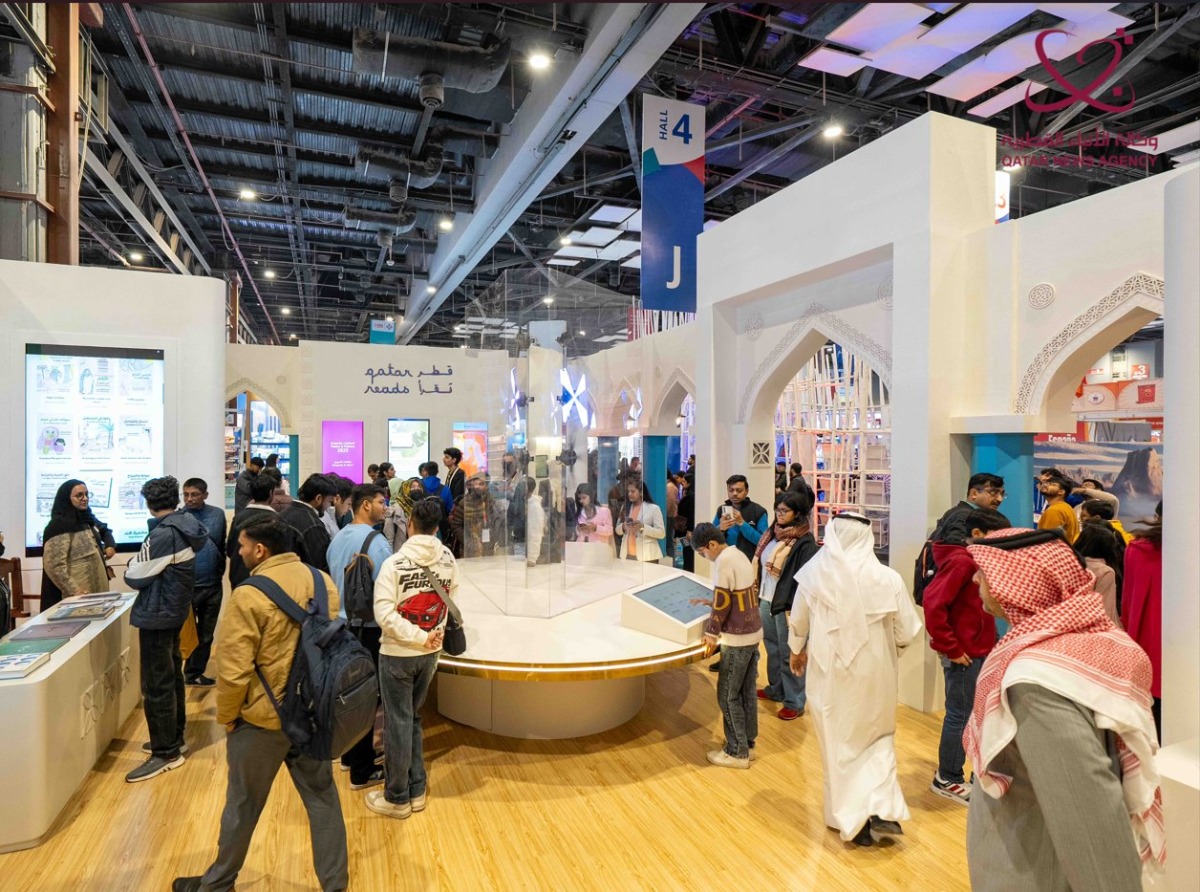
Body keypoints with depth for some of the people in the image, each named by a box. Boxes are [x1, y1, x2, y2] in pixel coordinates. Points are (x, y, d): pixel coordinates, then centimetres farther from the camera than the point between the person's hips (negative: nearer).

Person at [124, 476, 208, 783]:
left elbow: (135, 577, -14)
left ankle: (165, 753, 9)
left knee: (156, 685, 0)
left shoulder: (164, 534, -22)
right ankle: (173, 738, 33)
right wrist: (146, 569, 5)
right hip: (175, 610, 9)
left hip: (156, 615, -9)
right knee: (172, 676, 19)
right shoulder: (187, 527, 3)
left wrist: (131, 568, 5)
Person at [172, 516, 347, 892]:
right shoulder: (323, 582, -3)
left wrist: (226, 716, -2)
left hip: (263, 716, -5)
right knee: (322, 797, 16)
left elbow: (234, 670, -20)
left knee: (244, 804, 17)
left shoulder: (249, 595, -21)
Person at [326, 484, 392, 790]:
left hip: (342, 624, 8)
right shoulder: (375, 541, -20)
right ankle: (362, 772, 14)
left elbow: (333, 579, 13)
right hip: (368, 628, -8)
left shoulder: (337, 538, 5)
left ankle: (349, 755, 36)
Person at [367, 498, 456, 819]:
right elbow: (449, 602, 2)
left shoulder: (394, 563, -16)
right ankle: (417, 789, 29)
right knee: (413, 718, 20)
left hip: (397, 653, -4)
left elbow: (384, 614, -21)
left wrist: (421, 636, -17)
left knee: (398, 721, 8)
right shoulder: (448, 561, -6)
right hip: (430, 652, 4)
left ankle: (397, 798, 22)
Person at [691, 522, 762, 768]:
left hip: (738, 638, -9)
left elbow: (723, 603, -18)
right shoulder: (739, 555, 8)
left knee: (728, 696, 4)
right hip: (753, 632, 9)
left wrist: (711, 633, -9)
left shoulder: (724, 560, -19)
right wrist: (712, 602, 18)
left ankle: (737, 752, 12)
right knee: (747, 692, 16)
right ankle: (748, 744, 26)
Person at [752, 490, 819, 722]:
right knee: (772, 647, 20)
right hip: (766, 600, 8)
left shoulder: (804, 542, -15)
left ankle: (795, 702, 15)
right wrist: (758, 595, 15)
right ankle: (776, 689, 37)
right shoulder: (772, 533, 8)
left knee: (789, 654, 3)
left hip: (787, 605, -8)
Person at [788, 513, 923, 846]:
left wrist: (797, 652, 22)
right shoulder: (888, 578, -16)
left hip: (829, 674, 0)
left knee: (838, 745, 16)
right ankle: (883, 809, 12)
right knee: (878, 738, 24)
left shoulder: (812, 575, -12)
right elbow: (908, 632, -8)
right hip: (875, 675, 0)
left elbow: (798, 624, 1)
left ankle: (850, 818, 26)